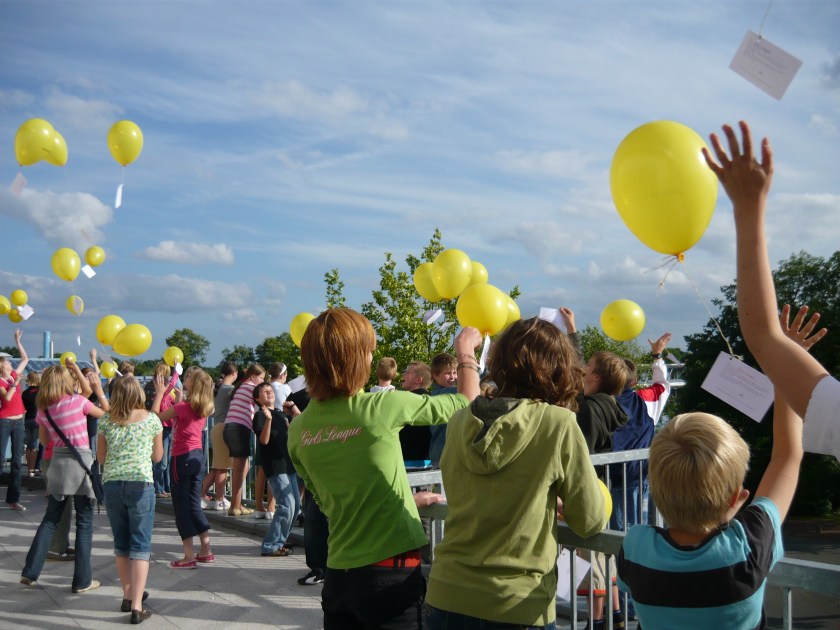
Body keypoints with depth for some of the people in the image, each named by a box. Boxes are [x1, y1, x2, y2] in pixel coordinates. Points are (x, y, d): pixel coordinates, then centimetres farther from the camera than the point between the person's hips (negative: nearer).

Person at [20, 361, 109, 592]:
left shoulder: (43, 408, 3)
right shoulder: (77, 400, -10)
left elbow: (44, 439, 15)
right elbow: (106, 413, 4)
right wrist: (100, 390, 12)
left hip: (58, 462, 4)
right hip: (81, 461, -4)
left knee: (50, 519, 18)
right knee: (84, 522, 3)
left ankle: (30, 572, 16)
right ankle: (82, 580, 7)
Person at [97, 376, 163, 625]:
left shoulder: (106, 420, 3)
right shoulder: (152, 419, 0)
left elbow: (101, 457, 12)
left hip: (112, 484, 3)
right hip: (141, 484, -3)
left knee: (121, 543, 17)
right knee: (140, 545, 0)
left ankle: (129, 596, 29)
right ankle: (136, 606, -7)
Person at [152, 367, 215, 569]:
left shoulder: (183, 407, -17)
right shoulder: (203, 408, 5)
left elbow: (155, 416, -9)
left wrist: (160, 392, -1)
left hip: (182, 458, -7)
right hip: (197, 456, 8)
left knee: (181, 505, -1)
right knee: (194, 504, 16)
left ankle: (189, 556, 0)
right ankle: (206, 551, 19)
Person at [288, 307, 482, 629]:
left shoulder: (298, 430, -2)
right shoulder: (381, 407, -16)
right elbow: (466, 402, -2)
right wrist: (465, 351, 16)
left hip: (338, 574, 5)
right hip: (391, 572, -5)